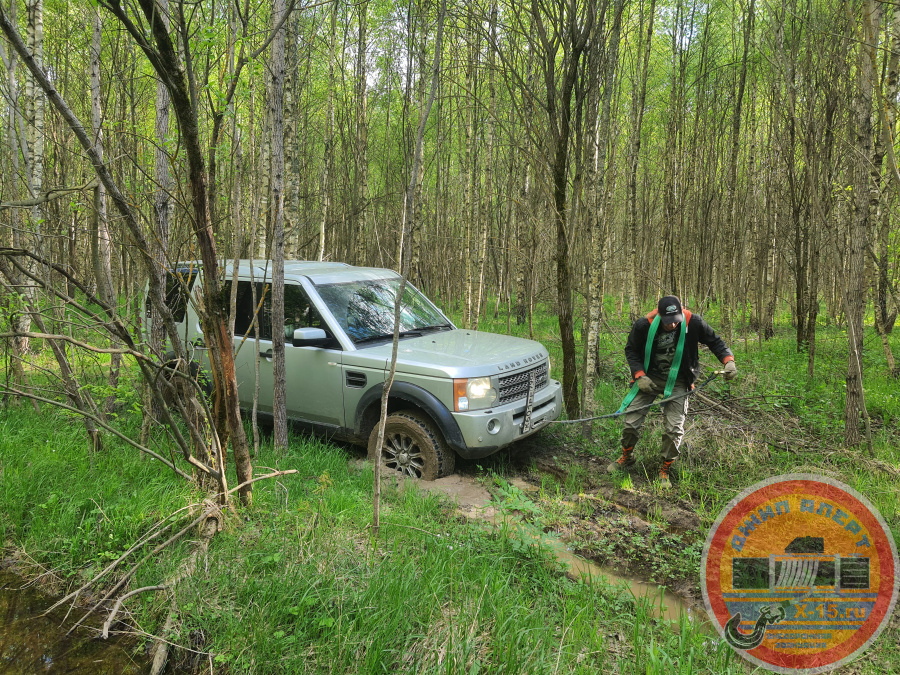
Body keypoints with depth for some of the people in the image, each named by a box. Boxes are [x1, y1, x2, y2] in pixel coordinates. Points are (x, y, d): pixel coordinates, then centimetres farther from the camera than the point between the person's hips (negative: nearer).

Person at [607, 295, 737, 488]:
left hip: (677, 383, 0)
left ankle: (665, 470, 17)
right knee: (631, 420, 1)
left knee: (674, 428, -5)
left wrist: (728, 360, -18)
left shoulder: (693, 322, -19)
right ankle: (627, 457, 30)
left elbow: (715, 341, -2)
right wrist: (639, 376, -13)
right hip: (649, 378, 1)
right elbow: (631, 350, -2)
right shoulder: (644, 325, -19)